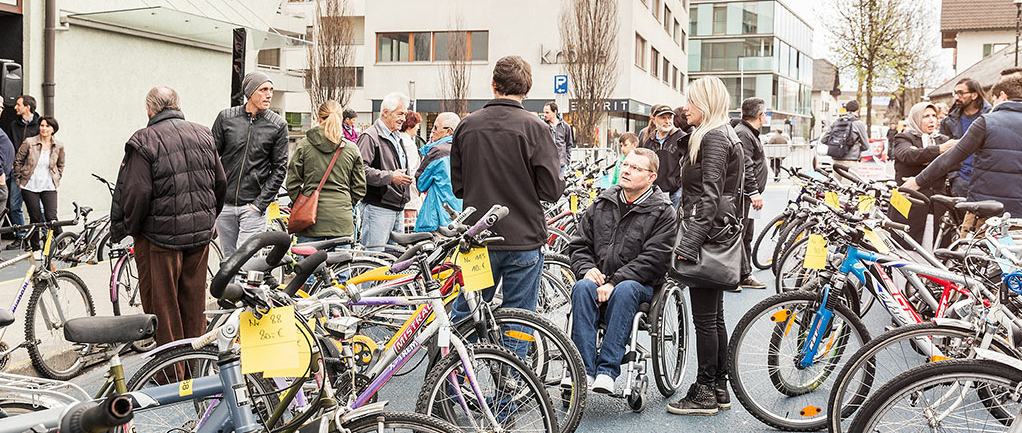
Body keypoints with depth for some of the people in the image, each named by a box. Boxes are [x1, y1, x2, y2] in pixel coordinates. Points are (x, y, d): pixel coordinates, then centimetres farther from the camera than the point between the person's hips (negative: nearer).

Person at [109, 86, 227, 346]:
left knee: (162, 305, 7)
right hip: (201, 233, 6)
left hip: (161, 235, -5)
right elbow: (221, 183, 10)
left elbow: (137, 193, -17)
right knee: (194, 300, 17)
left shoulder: (143, 141, -11)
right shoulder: (204, 135, 7)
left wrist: (127, 228, -2)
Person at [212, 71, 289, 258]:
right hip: (224, 204, 2)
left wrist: (260, 204, -8)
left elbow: (279, 168, -2)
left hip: (254, 205, -2)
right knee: (229, 258, 12)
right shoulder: (225, 117, 1)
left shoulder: (278, 125, -2)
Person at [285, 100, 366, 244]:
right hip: (342, 221, 1)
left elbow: (292, 183, 0)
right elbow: (359, 189, 6)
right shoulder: (352, 149, 3)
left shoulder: (304, 145, -1)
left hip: (311, 220, -1)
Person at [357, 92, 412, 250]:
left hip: (398, 207, 9)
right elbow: (361, 169, -22)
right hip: (377, 207, -9)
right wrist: (390, 177, -24)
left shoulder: (397, 137, 22)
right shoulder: (370, 137, -10)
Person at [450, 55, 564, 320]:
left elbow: (458, 186, 5)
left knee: (465, 312, 17)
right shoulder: (534, 128, -11)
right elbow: (552, 190, -11)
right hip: (523, 239, -3)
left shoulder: (467, 125, 0)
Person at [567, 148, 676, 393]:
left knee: (625, 290, -36)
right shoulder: (601, 204, 13)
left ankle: (607, 371, -38)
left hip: (640, 284, -3)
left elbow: (653, 259, -12)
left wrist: (615, 282, -20)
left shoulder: (662, 213, -1)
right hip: (599, 280, 3)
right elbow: (579, 245, 13)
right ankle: (583, 370, -34)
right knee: (583, 287, -30)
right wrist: (587, 269, -8)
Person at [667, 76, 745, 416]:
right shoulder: (725, 136, 18)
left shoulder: (713, 138, -14)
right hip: (719, 235, 11)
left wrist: (689, 243, -25)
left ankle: (705, 393, 5)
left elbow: (710, 197, -22)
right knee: (714, 316, 15)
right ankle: (719, 387, 23)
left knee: (704, 318, -3)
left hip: (706, 233, -11)